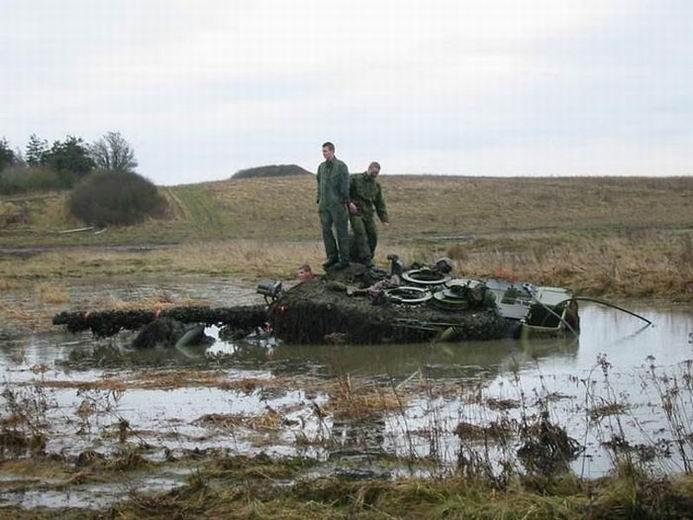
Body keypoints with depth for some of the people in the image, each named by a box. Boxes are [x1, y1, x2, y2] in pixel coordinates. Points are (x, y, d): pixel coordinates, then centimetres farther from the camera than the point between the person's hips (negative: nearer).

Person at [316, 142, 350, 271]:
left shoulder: (341, 166, -7)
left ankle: (344, 259, 2)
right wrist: (319, 202, 15)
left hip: (337, 204, -6)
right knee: (326, 230, 3)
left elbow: (345, 186, -9)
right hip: (325, 204, 6)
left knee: (341, 231, -2)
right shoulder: (321, 167, 12)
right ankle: (332, 257, 11)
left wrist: (345, 202, -12)